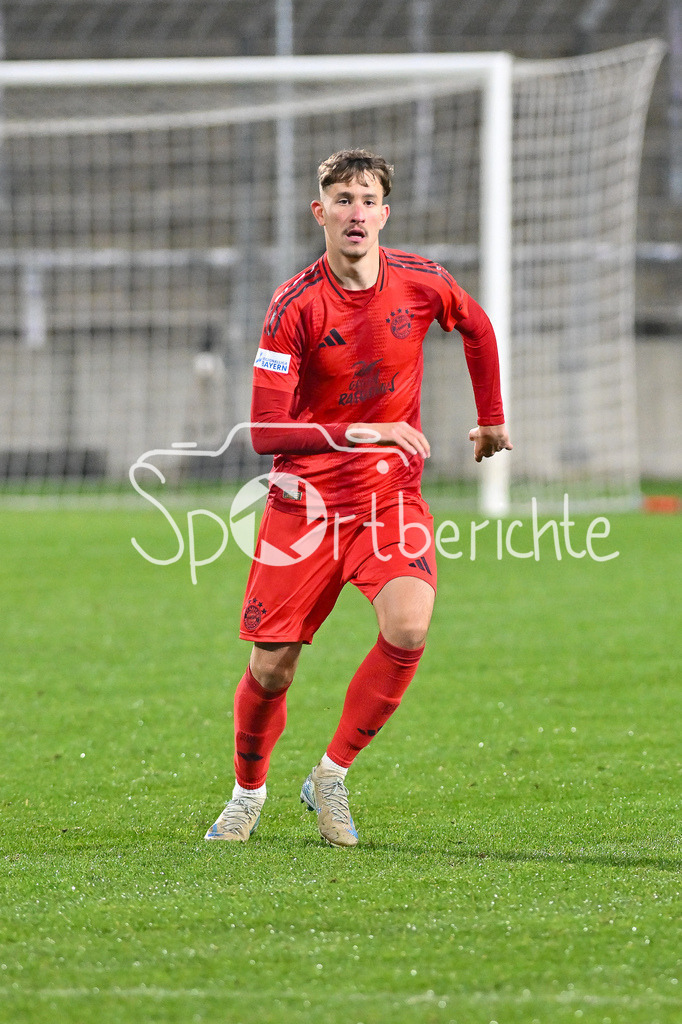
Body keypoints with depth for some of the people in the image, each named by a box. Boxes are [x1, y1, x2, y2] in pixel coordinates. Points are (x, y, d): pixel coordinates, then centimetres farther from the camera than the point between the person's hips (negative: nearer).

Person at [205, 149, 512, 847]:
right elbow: (266, 433, -17)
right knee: (271, 666, -2)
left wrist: (491, 420, 26)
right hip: (305, 498, -2)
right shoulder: (295, 305, -13)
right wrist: (359, 433, -28)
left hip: (391, 496, 2)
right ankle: (248, 794, 27)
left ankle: (331, 777, -6)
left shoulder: (421, 283, -4)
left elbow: (478, 328, 20)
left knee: (408, 630, -24)